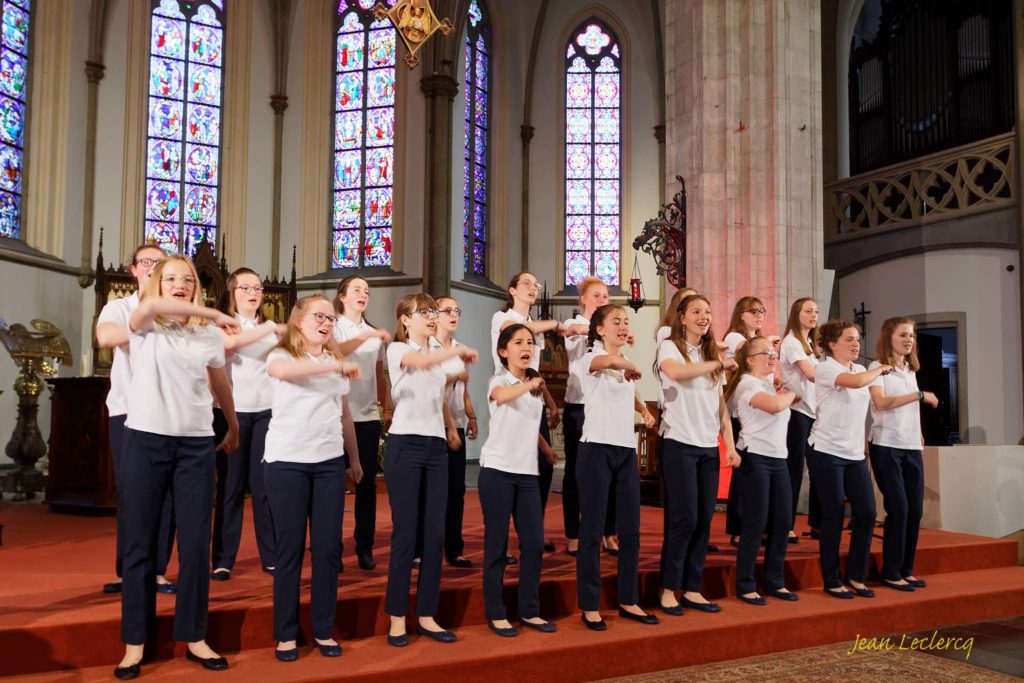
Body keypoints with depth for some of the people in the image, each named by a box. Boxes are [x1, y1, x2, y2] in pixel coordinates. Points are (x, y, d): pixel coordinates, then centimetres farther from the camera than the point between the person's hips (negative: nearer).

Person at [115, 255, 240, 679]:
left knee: (195, 544, 3)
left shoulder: (210, 336, 9)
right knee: (139, 543, 4)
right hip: (145, 440, -1)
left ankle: (194, 637, 16)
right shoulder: (144, 326, 2)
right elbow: (152, 305, -22)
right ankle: (135, 642, 15)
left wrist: (234, 429, 30)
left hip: (196, 444, 2)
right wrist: (216, 314, -16)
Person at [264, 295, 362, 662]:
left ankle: (324, 630, 15)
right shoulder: (281, 355, -1)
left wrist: (355, 459, 19)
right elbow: (283, 370, -27)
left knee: (328, 547, 3)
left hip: (329, 462, 4)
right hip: (287, 462, -4)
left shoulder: (335, 362, 13)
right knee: (290, 548, 0)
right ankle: (286, 633, 12)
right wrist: (337, 366, -34)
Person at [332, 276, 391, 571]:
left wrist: (386, 407, 11)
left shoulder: (375, 333, 14)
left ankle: (365, 548, 14)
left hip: (369, 416, 4)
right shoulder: (334, 327, 0)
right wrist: (367, 336, -26)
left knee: (367, 483, 5)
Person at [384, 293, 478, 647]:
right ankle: (397, 618, 5)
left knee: (435, 532, 3)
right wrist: (459, 349, -16)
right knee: (405, 532, -5)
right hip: (405, 444, -6)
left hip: (435, 446, 6)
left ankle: (426, 616, 12)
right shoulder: (397, 349, -1)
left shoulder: (438, 356, 20)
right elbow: (421, 362, -24)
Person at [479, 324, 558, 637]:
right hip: (497, 471, -6)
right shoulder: (499, 380, -6)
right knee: (497, 544, 1)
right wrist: (530, 383, -23)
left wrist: (547, 448, 19)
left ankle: (529, 611, 18)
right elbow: (502, 396, -33)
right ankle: (496, 614, 11)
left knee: (534, 543, 5)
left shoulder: (535, 386, 14)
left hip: (528, 472, 6)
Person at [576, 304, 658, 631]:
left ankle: (628, 600, 21)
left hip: (627, 450, 7)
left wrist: (644, 410, 20)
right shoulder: (590, 358, -7)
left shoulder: (626, 364, 15)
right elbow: (608, 361, -33)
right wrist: (630, 367, -16)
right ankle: (589, 605, 9)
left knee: (630, 530, 9)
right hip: (596, 448, -7)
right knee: (592, 529, -1)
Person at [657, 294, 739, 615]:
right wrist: (719, 364, -16)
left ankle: (692, 589, 15)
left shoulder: (711, 355, 16)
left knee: (703, 520, 5)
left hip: (709, 447, 6)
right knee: (684, 519, -7)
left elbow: (721, 405, 14)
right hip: (680, 445, -6)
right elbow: (676, 372, -26)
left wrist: (730, 445, 6)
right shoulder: (670, 347, -2)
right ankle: (668, 589, 6)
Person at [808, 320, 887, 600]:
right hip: (826, 452, -6)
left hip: (855, 454, 6)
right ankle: (831, 581, 10)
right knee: (834, 516, -2)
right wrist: (881, 369, -9)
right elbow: (857, 382, -28)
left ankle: (856, 576, 15)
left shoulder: (861, 369, 13)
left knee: (866, 513, 0)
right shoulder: (826, 368, -9)